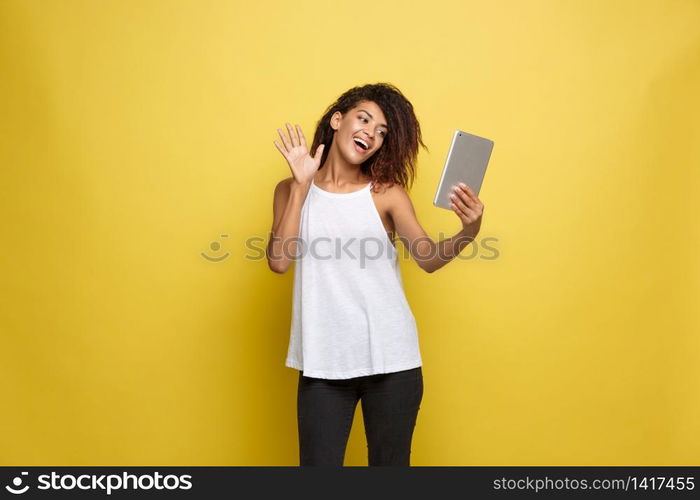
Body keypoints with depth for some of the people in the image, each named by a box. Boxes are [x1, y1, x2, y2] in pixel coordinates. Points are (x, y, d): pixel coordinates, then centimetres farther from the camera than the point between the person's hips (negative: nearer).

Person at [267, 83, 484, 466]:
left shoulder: (387, 193, 0)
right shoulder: (292, 190, 4)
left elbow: (429, 259, -9)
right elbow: (279, 261, -10)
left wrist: (467, 233, -28)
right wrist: (301, 185, -11)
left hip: (391, 359, 0)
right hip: (323, 362, 0)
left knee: (390, 462, 15)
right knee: (318, 461, 9)